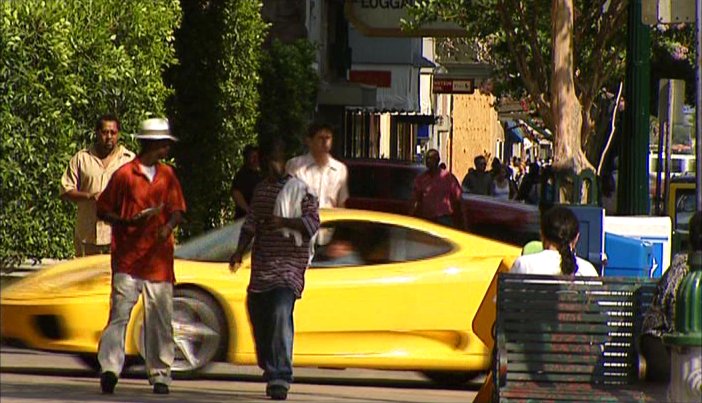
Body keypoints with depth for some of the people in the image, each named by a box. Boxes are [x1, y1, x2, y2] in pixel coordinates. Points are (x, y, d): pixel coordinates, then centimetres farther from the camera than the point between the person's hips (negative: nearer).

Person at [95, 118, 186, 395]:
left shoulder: (167, 175, 14)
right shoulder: (125, 174, -1)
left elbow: (177, 209, 13)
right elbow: (103, 210, 3)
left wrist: (168, 225, -10)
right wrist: (128, 222, -14)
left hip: (159, 257, 4)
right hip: (128, 257, -4)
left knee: (160, 318, 3)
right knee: (120, 313, -13)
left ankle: (160, 375, 8)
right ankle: (109, 369, -19)